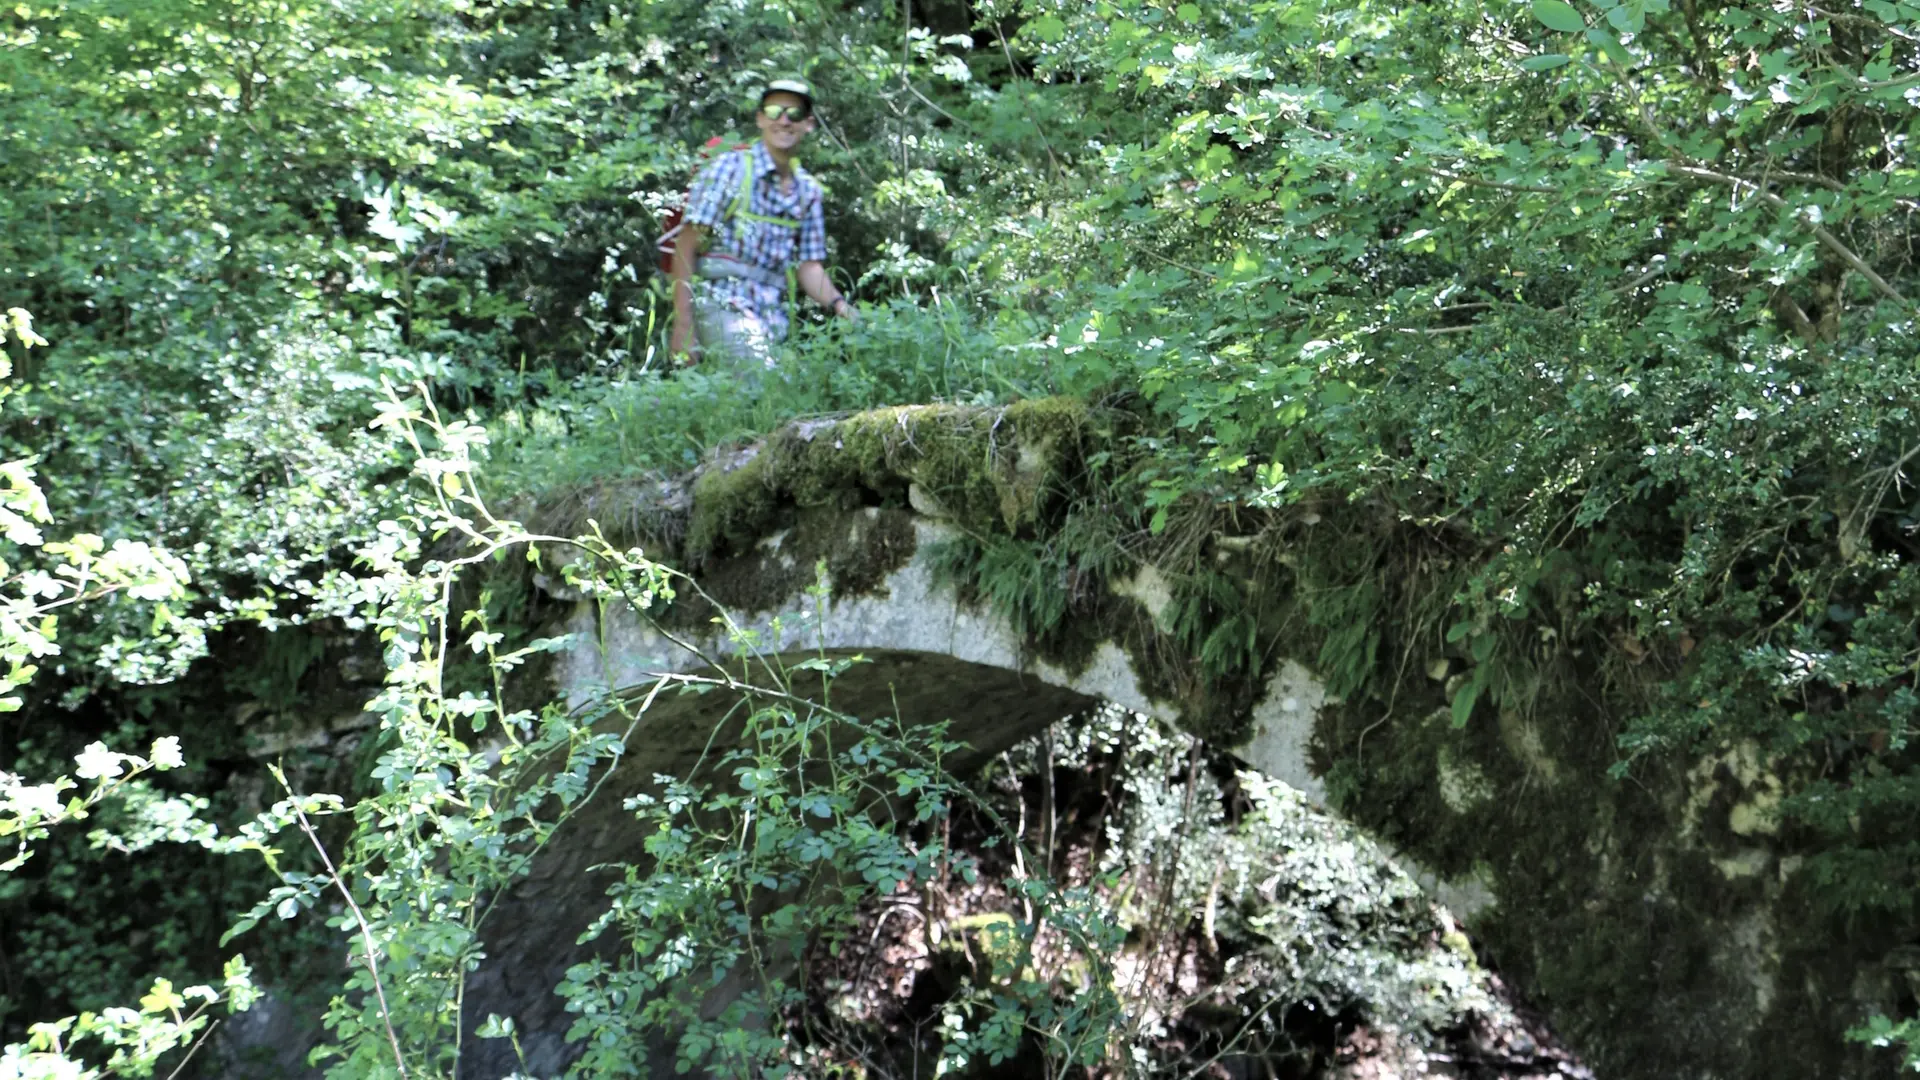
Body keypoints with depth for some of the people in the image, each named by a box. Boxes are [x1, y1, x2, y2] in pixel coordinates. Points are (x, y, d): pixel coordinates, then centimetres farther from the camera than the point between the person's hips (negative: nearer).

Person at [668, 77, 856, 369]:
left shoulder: (807, 190, 13)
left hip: (773, 317, 6)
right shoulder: (729, 168, -2)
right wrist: (683, 326, -13)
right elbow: (686, 249, -5)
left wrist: (838, 303, -7)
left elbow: (808, 266, 15)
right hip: (722, 304, -6)